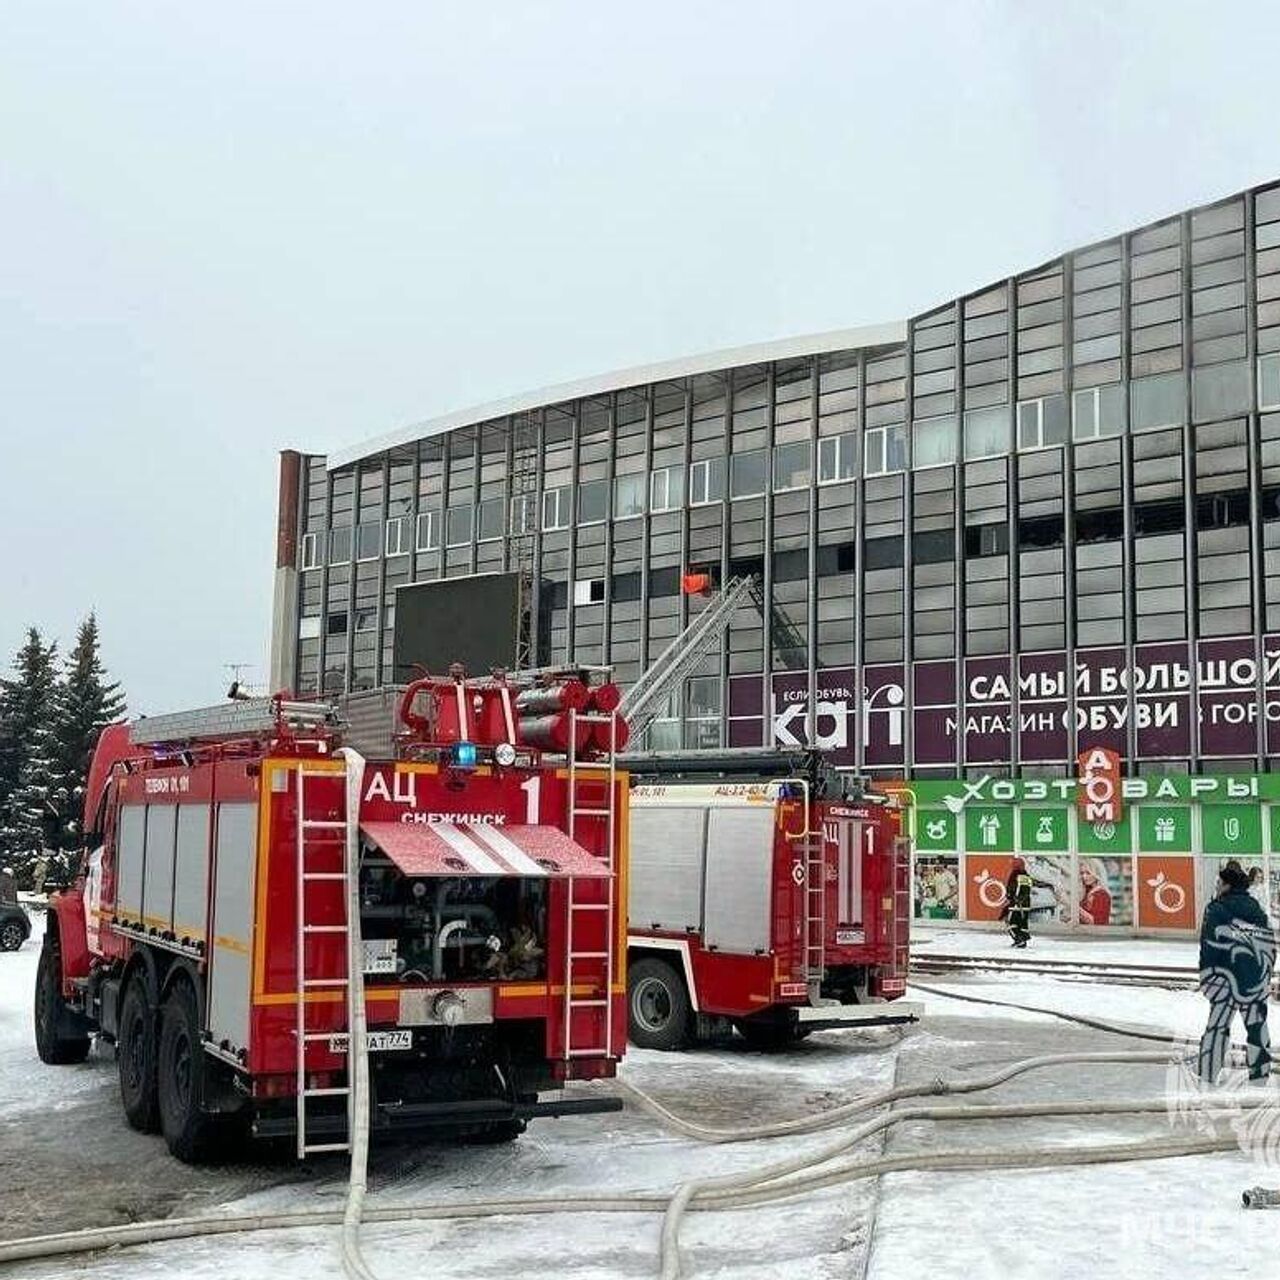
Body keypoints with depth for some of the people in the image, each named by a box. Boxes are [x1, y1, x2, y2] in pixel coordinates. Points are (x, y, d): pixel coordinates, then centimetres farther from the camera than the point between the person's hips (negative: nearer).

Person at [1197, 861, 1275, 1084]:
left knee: (1218, 1024, -2)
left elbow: (1210, 945, -10)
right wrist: (1267, 973, 20)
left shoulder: (1216, 909, -5)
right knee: (1257, 1022, 13)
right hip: (1258, 976, 5)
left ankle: (1206, 1075, 0)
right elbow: (1270, 942, 13)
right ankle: (1260, 1071, 19)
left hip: (1228, 975, -5)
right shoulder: (1256, 908, 12)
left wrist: (1206, 974, -5)